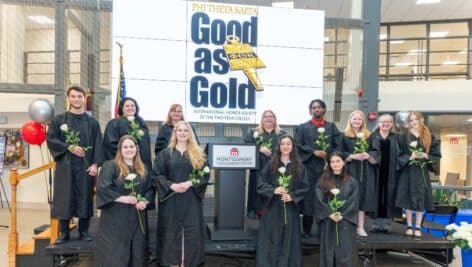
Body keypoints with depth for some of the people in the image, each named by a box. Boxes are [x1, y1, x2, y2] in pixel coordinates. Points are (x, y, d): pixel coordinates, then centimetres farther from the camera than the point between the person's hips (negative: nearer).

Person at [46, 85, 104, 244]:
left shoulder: (92, 122, 7)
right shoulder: (59, 120, 7)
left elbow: (98, 144, 1)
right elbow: (51, 139, 0)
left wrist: (95, 164, -10)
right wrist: (69, 147, -14)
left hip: (85, 166, 0)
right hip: (65, 166, 0)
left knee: (84, 199, 4)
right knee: (64, 199, 3)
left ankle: (83, 231, 16)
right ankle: (64, 233, 16)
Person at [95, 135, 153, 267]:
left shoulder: (143, 168, 11)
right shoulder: (110, 166, -6)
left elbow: (150, 188, 13)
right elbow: (103, 187, -16)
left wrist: (145, 201, -6)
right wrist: (123, 198, -19)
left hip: (137, 217, 5)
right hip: (116, 217, -5)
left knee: (137, 253, 10)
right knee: (115, 253, 1)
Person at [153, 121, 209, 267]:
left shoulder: (198, 154, 7)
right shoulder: (166, 153, 5)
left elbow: (205, 174, 1)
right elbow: (157, 173, 0)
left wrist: (190, 183, -14)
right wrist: (171, 185, -15)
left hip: (191, 199, 1)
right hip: (171, 199, 0)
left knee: (191, 231, 3)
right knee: (171, 231, 5)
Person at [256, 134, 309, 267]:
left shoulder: (299, 166, 4)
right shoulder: (271, 164, 1)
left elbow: (304, 187, 3)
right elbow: (260, 184, -2)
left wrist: (292, 196, -13)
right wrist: (273, 190, -18)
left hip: (291, 209, 1)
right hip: (272, 208, -1)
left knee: (289, 241, 6)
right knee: (271, 240, 3)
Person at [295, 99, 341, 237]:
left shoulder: (331, 126, 14)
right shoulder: (303, 127, 10)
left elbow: (338, 145, 6)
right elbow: (299, 145, -2)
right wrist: (314, 152, -14)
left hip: (328, 166, 1)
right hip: (309, 167, -1)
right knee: (309, 198, -1)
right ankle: (307, 230, 7)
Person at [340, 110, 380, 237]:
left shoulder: (369, 136, 12)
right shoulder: (344, 136, 3)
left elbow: (376, 153, 6)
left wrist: (368, 155, -14)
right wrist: (353, 156, -18)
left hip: (365, 172, 3)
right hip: (350, 171, -3)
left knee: (363, 197, 2)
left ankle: (360, 227, 9)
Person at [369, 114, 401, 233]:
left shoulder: (396, 138, 11)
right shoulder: (372, 136, 7)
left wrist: (397, 168, -6)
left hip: (390, 173, 1)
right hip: (376, 171, -1)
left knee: (388, 196, 4)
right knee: (377, 196, 2)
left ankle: (387, 222, 12)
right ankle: (376, 223, 10)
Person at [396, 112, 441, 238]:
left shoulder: (430, 137, 6)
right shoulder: (404, 137, 2)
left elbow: (437, 154, 4)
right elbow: (399, 154, -1)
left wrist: (426, 156, -14)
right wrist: (410, 157, -17)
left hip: (422, 172, 1)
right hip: (408, 172, -1)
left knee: (421, 199, 3)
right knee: (408, 198, 2)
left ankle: (418, 227, 13)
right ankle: (409, 226, 13)